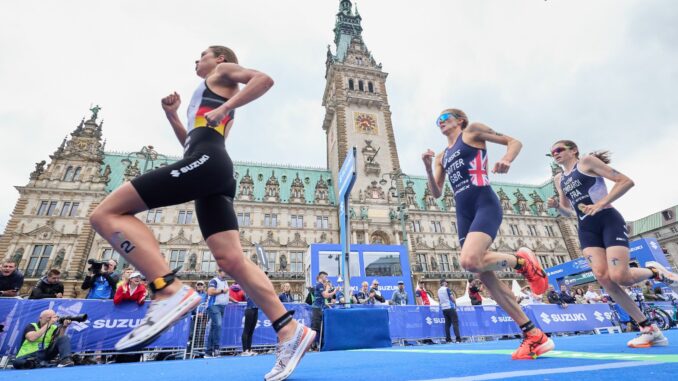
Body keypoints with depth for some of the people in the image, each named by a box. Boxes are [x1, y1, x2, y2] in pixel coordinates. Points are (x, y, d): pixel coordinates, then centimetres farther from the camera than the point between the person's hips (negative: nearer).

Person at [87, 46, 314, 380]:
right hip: (212, 169, 9)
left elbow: (265, 79, -1)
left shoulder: (224, 73, 19)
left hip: (207, 161, -9)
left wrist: (224, 109, -7)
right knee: (231, 259, -6)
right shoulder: (215, 103, 40)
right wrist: (172, 116, 28)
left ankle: (169, 291, -23)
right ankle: (290, 332, -7)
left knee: (107, 213, -9)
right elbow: (193, 143, 38)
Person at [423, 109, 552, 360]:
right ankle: (534, 336, 11)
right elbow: (436, 193, 20)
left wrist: (507, 159, -15)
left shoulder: (472, 130, 10)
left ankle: (521, 260, 2)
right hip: (463, 214, 7)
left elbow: (514, 142, 7)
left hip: (485, 205, -6)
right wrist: (428, 168, 5)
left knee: (470, 261, -28)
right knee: (485, 276, 0)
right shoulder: (441, 157, 23)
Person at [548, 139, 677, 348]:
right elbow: (567, 211, 22)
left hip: (609, 221, -5)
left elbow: (626, 181, -5)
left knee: (619, 277, -16)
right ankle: (649, 330, 1)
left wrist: (601, 203, -17)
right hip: (587, 229, 5)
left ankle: (654, 271, 19)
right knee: (602, 277, -12)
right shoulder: (558, 179, 18)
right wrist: (557, 205, -1)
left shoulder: (587, 161, 2)